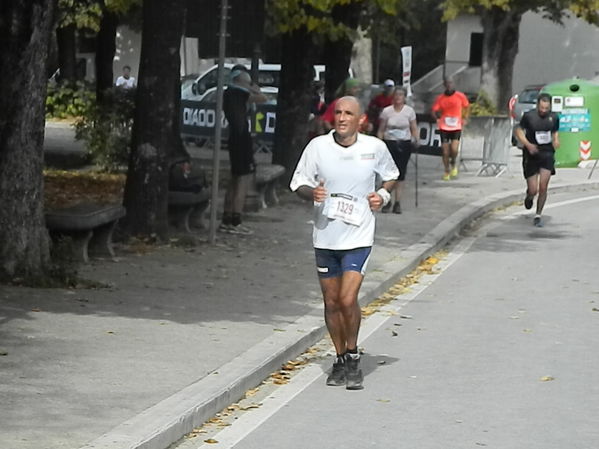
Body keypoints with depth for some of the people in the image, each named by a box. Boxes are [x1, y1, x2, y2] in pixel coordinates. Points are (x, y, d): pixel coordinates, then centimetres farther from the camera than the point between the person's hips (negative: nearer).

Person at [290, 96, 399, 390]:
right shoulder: (318, 146, -3)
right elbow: (298, 182, 5)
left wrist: (383, 195, -3)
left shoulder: (375, 148, -2)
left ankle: (352, 355, 7)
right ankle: (340, 360, 25)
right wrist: (311, 192, -17)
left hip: (358, 236, -2)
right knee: (331, 302, 9)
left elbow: (391, 176, 17)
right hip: (325, 235, 2)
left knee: (348, 299, -14)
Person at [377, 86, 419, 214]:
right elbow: (381, 130, 5)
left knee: (401, 172, 1)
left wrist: (416, 139, -10)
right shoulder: (386, 111, 2)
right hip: (389, 143, -1)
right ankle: (388, 201, 2)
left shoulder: (409, 111, 4)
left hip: (404, 144, 1)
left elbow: (414, 128, 5)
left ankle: (397, 202, 7)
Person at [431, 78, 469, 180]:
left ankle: (453, 164, 14)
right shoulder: (440, 98, 0)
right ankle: (447, 171, 19)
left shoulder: (460, 96, 0)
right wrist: (437, 115, -18)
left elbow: (466, 106, 17)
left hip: (456, 127, -1)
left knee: (454, 149, -17)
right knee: (445, 151, 1)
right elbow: (434, 111, 3)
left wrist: (465, 118, 11)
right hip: (444, 127, 1)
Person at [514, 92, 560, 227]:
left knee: (543, 187, -9)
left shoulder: (554, 117, 2)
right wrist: (527, 144, -18)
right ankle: (529, 196, 36)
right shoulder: (528, 116, -9)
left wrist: (556, 140, -6)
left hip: (547, 154, 2)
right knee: (533, 190, -3)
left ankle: (538, 216, 7)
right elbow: (519, 131, -2)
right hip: (531, 155, -2)